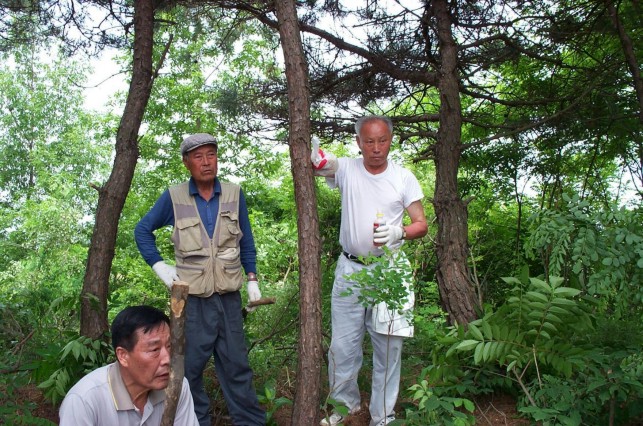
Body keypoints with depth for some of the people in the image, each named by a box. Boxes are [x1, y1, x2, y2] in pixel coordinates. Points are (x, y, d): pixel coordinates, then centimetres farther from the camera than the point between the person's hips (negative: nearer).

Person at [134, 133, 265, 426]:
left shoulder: (234, 194, 1)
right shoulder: (174, 198, -3)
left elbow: (246, 240, 10)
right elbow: (143, 230, 9)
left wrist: (252, 280, 7)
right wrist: (158, 265, -1)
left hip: (229, 296, 1)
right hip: (191, 297, -1)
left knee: (236, 364, 10)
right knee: (189, 366, 7)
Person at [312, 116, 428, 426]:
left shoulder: (404, 178, -1)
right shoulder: (347, 169, -1)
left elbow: (422, 224, 1)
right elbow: (316, 164, -14)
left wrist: (399, 232, -19)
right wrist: (311, 153, -37)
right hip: (350, 270, 1)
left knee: (388, 348, 7)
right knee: (342, 346, 9)